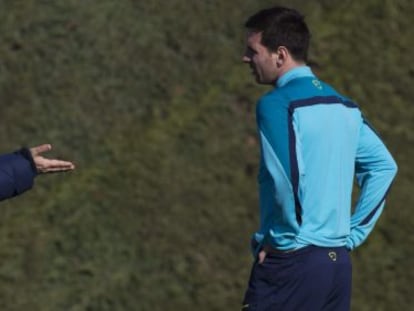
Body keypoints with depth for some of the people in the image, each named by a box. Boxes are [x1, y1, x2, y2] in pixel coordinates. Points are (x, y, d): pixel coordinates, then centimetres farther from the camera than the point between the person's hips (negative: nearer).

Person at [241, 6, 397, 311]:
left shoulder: (276, 104, -11)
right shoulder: (343, 105, 13)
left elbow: (285, 178, -21)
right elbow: (383, 166, 17)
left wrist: (274, 239, -9)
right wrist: (353, 232, 15)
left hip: (291, 262, -8)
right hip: (339, 261, 8)